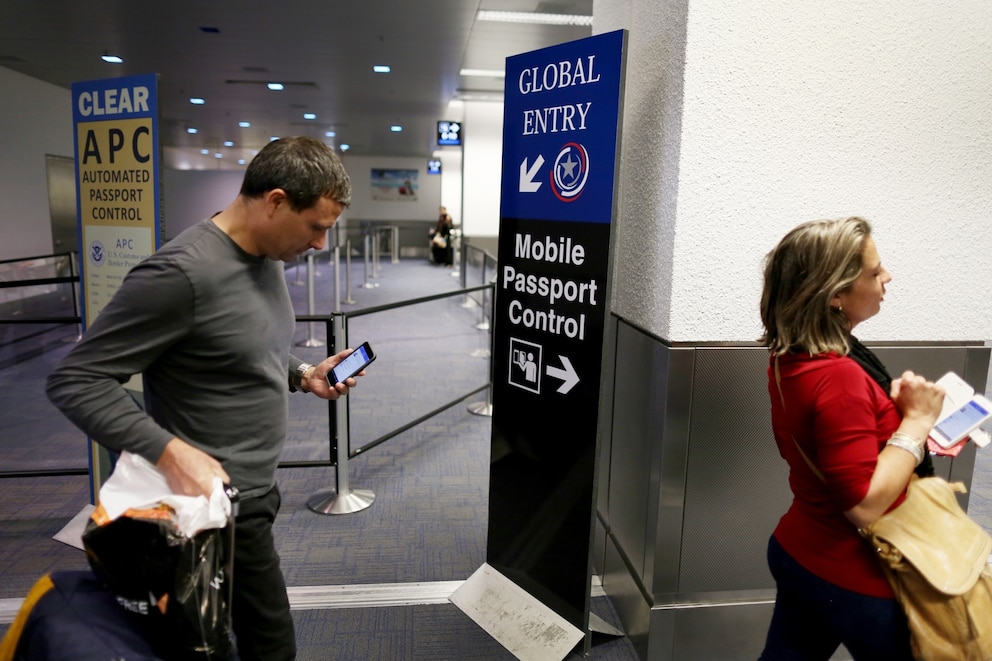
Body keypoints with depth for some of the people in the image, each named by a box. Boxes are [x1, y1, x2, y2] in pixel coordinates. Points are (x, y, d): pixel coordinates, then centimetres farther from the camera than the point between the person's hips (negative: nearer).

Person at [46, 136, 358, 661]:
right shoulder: (182, 272, -24)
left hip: (256, 489, 8)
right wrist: (168, 451, -31)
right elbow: (75, 381, -21)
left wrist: (302, 375, 3)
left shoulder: (268, 257, 5)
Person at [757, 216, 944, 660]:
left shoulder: (789, 358, -1)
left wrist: (894, 408, 2)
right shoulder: (837, 377, -29)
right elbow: (865, 504, -28)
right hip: (850, 576, -8)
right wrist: (916, 420, -20)